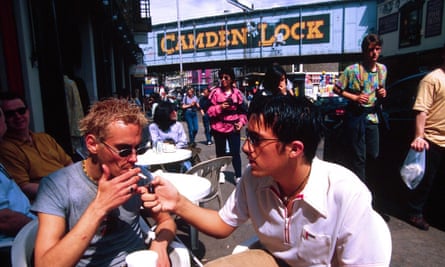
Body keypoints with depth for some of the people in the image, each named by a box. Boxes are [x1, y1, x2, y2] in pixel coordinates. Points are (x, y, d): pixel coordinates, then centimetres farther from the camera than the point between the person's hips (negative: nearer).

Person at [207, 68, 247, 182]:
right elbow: (209, 110, -4)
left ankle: (238, 176, 9)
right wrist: (220, 107, -18)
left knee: (235, 153, -3)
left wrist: (241, 122, -5)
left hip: (233, 127, 0)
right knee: (220, 152, 12)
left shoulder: (237, 93, 3)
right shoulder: (215, 92, -3)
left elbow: (242, 111, 9)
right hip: (219, 127, 0)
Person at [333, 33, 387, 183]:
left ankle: (349, 167, 36)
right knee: (358, 156, 1)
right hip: (355, 115, -6)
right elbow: (336, 89, -8)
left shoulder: (382, 69, 7)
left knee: (373, 154, 11)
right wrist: (355, 98, -17)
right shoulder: (352, 70, -12)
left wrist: (382, 94, -3)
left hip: (372, 115, 6)